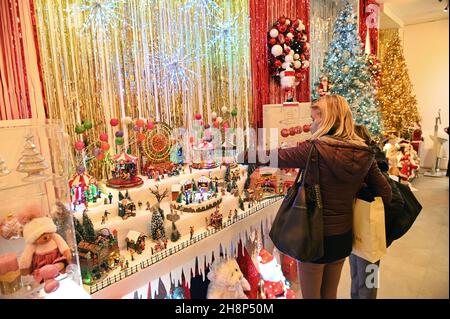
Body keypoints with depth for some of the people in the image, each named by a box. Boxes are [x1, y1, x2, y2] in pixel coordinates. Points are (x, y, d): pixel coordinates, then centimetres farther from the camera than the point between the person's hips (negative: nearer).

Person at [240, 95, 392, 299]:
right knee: (330, 294, 27)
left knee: (311, 296, 17)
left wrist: (241, 155, 1)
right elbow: (385, 194, 1)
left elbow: (271, 157, -13)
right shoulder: (364, 154, -5)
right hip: (343, 236, 6)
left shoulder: (314, 149, -21)